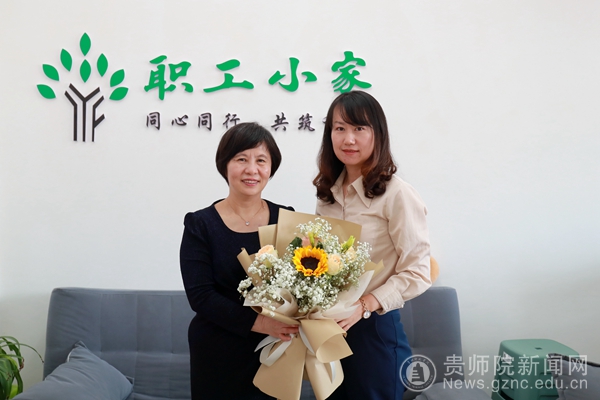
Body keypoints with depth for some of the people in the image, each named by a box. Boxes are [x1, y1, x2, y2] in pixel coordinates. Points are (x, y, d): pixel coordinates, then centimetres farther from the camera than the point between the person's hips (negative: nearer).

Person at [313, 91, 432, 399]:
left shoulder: (397, 195, -14)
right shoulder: (327, 193, 7)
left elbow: (418, 273, -15)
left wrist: (364, 305, -24)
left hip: (374, 330, -6)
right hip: (328, 330, 6)